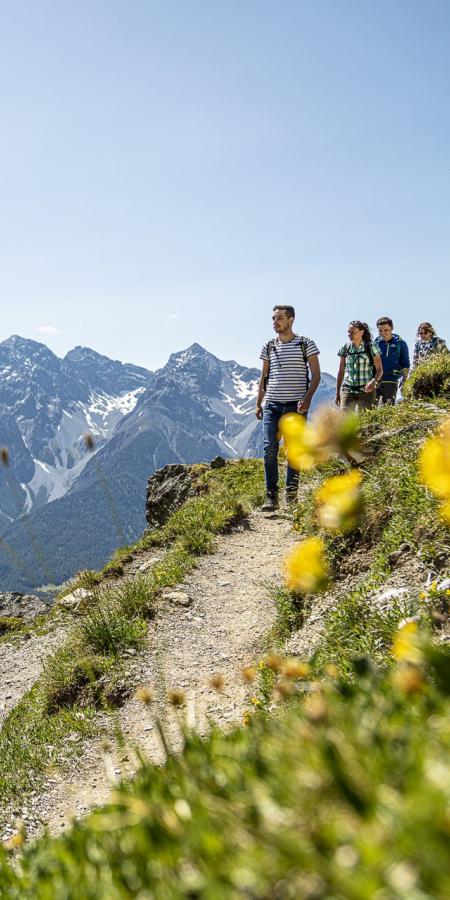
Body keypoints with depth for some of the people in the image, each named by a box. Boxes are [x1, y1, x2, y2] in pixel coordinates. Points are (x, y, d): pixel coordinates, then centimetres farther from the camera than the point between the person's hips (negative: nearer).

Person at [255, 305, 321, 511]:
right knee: (270, 448, -8)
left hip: (296, 405, -2)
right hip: (272, 404, 2)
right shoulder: (268, 346, 12)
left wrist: (308, 398, -14)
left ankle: (291, 491, 17)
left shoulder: (306, 344, 1)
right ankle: (271, 496, -5)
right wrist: (258, 403, 12)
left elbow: (316, 374, 0)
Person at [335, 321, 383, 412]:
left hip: (366, 390, -2)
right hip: (348, 390, 2)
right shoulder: (345, 348, 8)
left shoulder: (371, 347, 1)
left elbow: (379, 370, 1)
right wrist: (337, 393, 12)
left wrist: (374, 381, -20)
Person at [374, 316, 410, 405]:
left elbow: (405, 364, 6)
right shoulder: (375, 343, 9)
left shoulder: (400, 343, 3)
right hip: (375, 381, 2)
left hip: (391, 381, -2)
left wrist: (404, 381, -1)